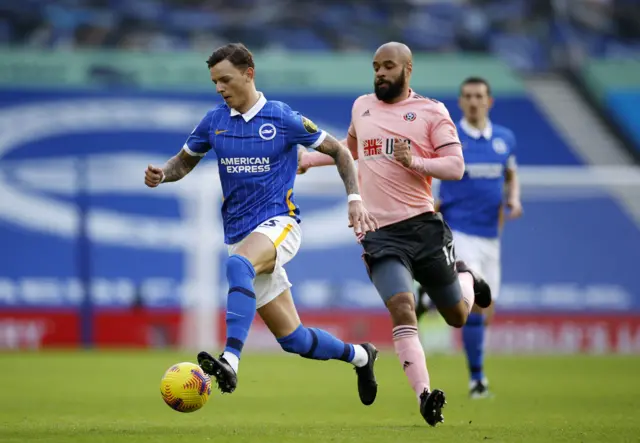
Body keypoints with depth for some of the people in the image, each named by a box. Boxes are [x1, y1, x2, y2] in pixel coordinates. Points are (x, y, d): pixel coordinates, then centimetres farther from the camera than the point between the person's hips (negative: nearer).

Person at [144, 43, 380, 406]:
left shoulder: (284, 119, -6)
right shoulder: (214, 122, 6)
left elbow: (339, 151, 3)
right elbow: (185, 161, 19)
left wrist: (355, 199, -8)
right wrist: (162, 175, -4)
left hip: (279, 223, -5)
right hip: (240, 235, 5)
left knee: (238, 265, -39)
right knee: (292, 338, 5)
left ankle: (230, 361, -51)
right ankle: (359, 355, 32)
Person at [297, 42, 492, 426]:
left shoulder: (432, 111, 0)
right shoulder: (361, 107, 13)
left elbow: (456, 167, -6)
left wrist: (414, 161, -21)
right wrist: (311, 158, 25)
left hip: (423, 225, -1)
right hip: (379, 234, 1)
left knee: (457, 316, 10)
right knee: (402, 309, -21)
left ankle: (465, 279, 47)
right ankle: (425, 397, -23)